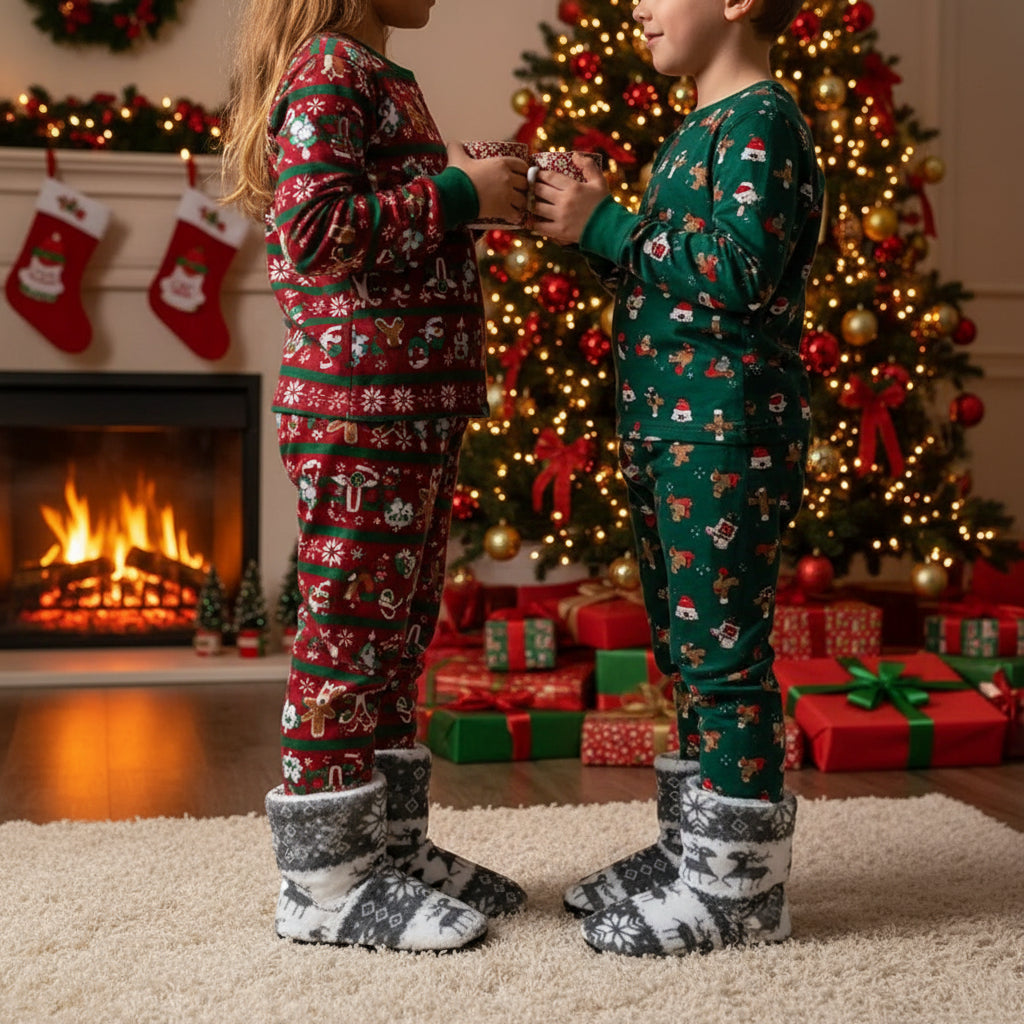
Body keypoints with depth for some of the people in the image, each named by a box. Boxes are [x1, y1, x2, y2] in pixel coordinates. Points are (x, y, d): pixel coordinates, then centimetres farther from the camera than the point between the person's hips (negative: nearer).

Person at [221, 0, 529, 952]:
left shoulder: (382, 77, 19)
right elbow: (314, 225, -22)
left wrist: (471, 188, 9)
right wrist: (459, 193, -16)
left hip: (414, 407, 10)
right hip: (358, 410, -10)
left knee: (398, 626, 14)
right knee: (348, 625, -3)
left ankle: (388, 847, 25)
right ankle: (323, 880, 7)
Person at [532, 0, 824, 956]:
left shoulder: (762, 118, -10)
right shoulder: (697, 130, 19)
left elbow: (740, 272, -22)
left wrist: (605, 226, -15)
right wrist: (589, 222, 6)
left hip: (726, 431, -10)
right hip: (666, 426, 10)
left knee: (724, 650, -5)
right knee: (688, 650, 14)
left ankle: (737, 885, 4)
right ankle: (691, 849, 25)